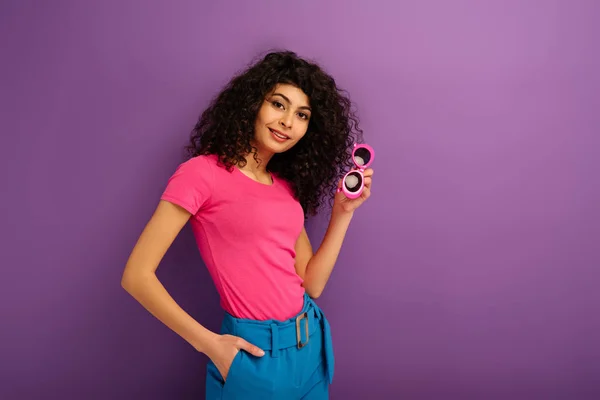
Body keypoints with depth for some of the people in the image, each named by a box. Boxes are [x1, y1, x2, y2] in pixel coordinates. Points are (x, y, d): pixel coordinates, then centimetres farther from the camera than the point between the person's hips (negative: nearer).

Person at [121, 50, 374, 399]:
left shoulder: (288, 186, 7)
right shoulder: (203, 172, -12)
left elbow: (312, 284, 4)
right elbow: (137, 275, -13)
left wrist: (343, 212, -2)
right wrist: (208, 343, -14)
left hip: (311, 345, 7)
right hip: (255, 354, -6)